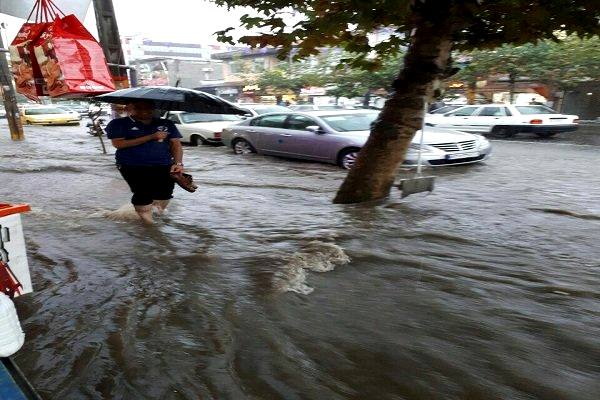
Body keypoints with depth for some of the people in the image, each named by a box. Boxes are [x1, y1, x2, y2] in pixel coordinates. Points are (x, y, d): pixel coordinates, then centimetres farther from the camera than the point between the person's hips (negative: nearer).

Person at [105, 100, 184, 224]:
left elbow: (176, 144, 12)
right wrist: (152, 137, -12)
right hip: (133, 167, -2)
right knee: (143, 193, -14)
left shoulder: (166, 124, 13)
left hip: (163, 166, 3)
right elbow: (118, 143, -9)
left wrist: (178, 163, -8)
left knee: (165, 193, -4)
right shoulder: (118, 124, 5)